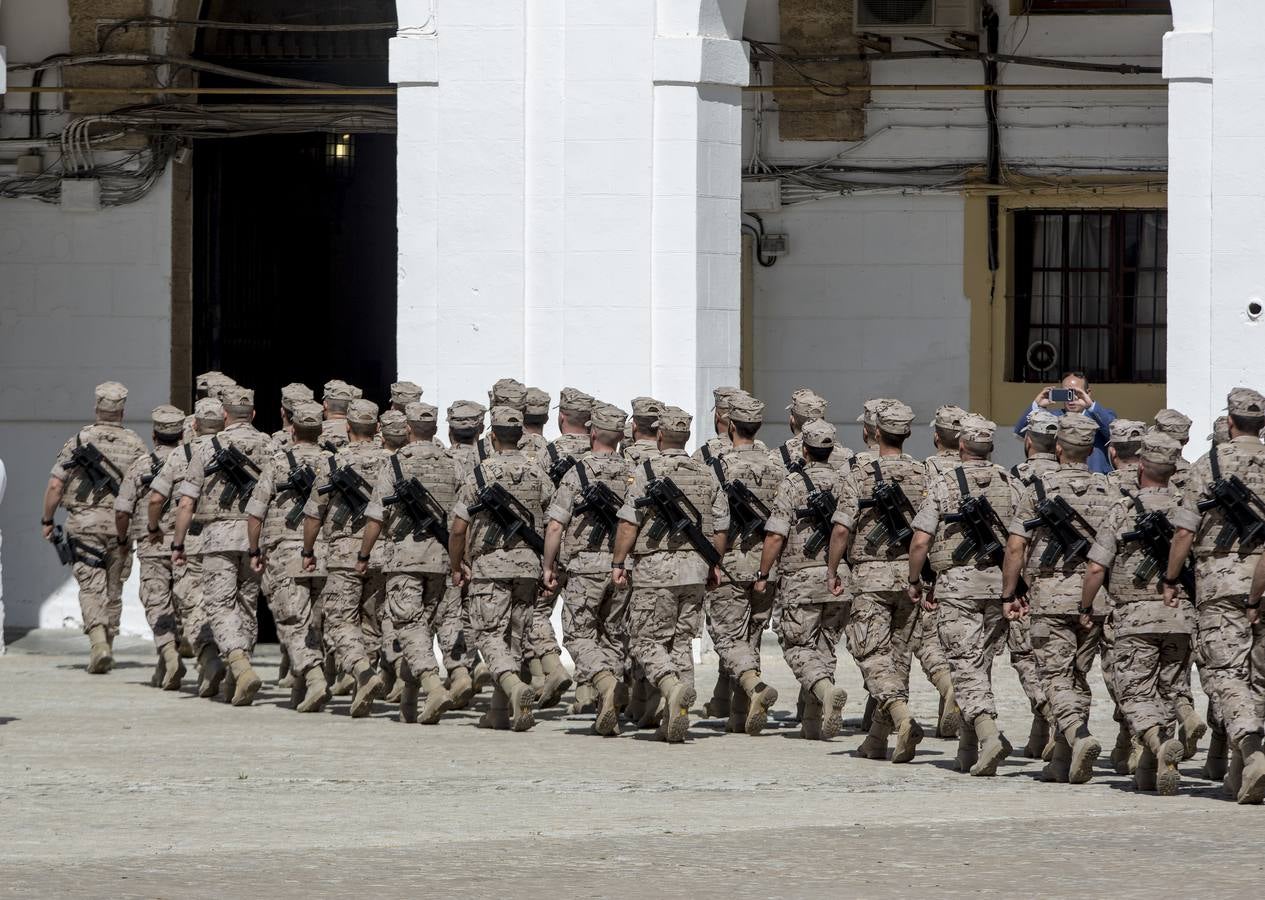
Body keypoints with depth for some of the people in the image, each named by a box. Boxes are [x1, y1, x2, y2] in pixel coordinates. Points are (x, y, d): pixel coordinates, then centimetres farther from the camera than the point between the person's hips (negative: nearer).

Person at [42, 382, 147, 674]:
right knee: (113, 589, 14)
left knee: (91, 586, -4)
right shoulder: (135, 444, 2)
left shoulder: (79, 440, -1)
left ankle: (99, 641, -25)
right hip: (120, 526, 2)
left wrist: (47, 520, 7)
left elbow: (55, 485, -4)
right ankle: (108, 646, 22)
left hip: (84, 522, -2)